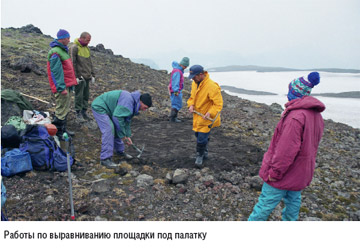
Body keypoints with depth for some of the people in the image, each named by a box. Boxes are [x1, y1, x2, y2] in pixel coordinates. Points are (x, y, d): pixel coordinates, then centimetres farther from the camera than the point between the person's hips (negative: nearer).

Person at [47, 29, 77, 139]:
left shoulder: (63, 49, 15)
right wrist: (61, 88, -23)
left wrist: (71, 82, 23)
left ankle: (63, 129, 29)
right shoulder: (55, 52, -17)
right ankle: (58, 132, 6)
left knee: (66, 108, 18)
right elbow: (56, 72, -21)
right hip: (62, 86, -10)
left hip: (67, 85, 10)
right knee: (61, 110, -4)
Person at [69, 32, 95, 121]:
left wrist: (92, 75, 16)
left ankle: (84, 112, 21)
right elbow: (72, 63, -14)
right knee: (79, 96, -1)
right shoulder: (74, 48, -10)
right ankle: (78, 113, 9)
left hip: (87, 77, 7)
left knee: (86, 95, 11)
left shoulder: (87, 48, 14)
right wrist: (76, 76, -16)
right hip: (79, 77, -7)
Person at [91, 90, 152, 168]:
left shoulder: (133, 103, 4)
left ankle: (120, 151, 30)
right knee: (109, 129, -20)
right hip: (99, 107, -10)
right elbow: (117, 117, -32)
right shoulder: (128, 100, -29)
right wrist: (122, 135, -22)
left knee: (116, 129, 13)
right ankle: (105, 158, -18)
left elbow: (127, 121, 14)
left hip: (107, 109, 10)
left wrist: (128, 136, 10)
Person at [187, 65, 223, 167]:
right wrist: (191, 105, -4)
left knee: (202, 138, -8)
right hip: (197, 116, 8)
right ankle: (205, 152, 42)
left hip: (207, 118, -8)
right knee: (198, 135, 19)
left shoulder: (212, 86, -25)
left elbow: (218, 104, -22)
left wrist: (210, 113, -35)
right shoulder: (194, 83, 1)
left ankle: (200, 156, 12)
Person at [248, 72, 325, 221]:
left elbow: (287, 149, -29)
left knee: (266, 203, 3)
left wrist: (275, 171, -20)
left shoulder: (296, 116, -27)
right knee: (293, 201, 22)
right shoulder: (316, 115, 7)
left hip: (285, 172, -9)